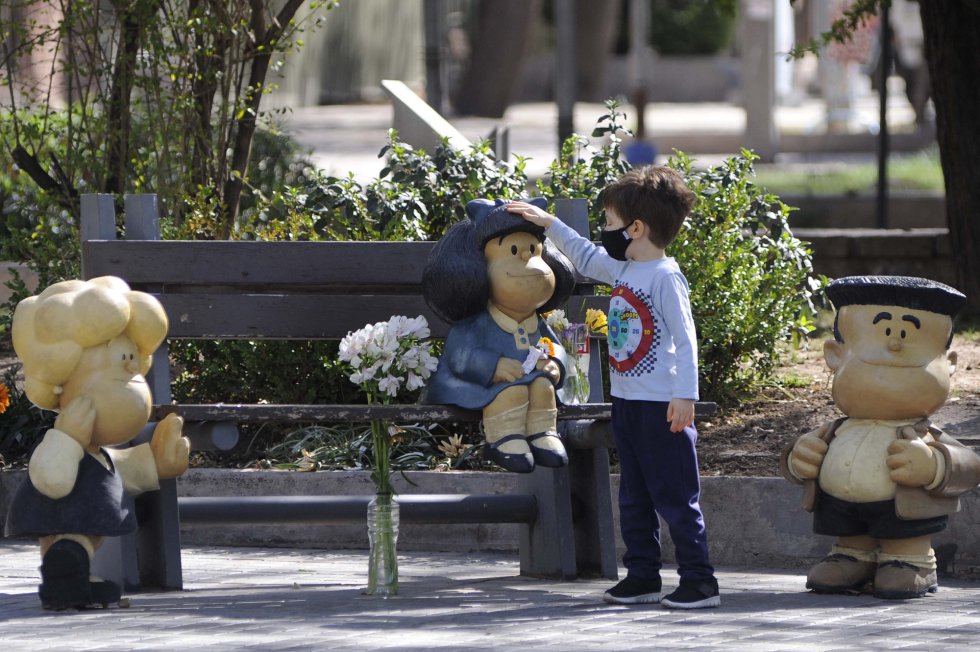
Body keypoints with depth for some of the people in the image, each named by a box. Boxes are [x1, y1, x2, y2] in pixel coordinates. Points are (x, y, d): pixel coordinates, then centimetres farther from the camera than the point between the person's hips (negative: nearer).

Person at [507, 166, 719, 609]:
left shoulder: (665, 277, -15)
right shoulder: (623, 269, 11)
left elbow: (685, 339, -18)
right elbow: (586, 258, 31)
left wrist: (685, 395, -24)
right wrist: (549, 224, 30)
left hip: (661, 406, -9)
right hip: (626, 402, 9)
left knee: (675, 497, -7)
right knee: (634, 498, 13)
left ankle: (699, 581, -3)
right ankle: (642, 576, 20)